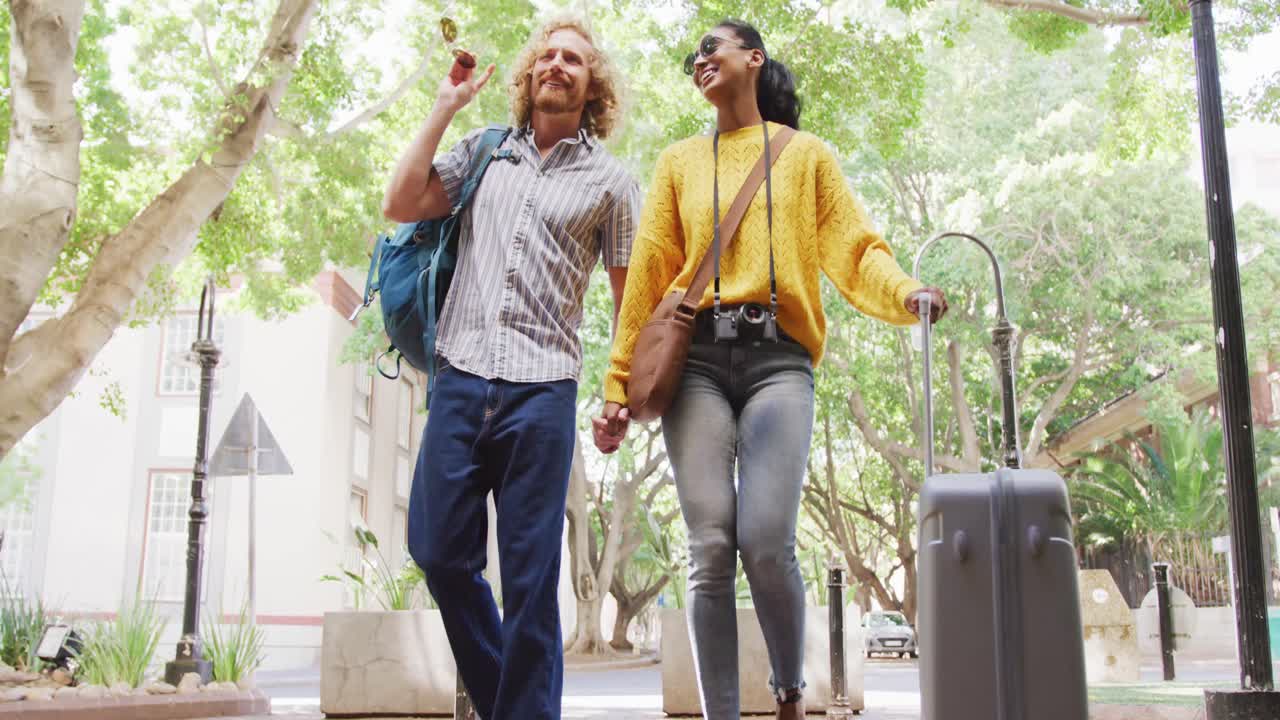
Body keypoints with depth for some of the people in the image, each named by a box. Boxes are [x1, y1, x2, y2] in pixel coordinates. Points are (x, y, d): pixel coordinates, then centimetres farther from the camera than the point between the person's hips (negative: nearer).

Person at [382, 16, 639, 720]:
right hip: (461, 378, 3)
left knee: (529, 575, 0)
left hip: (542, 390, -3)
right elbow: (400, 204, 4)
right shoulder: (484, 152, 15)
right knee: (438, 549, 5)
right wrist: (446, 107, 7)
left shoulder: (609, 180, 8)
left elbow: (627, 293, 9)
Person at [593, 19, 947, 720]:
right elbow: (648, 274, 14)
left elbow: (854, 249, 8)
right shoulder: (680, 161, 21)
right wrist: (618, 385, 8)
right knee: (711, 551, -8)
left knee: (767, 543, -16)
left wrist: (905, 293, -14)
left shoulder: (806, 154, 17)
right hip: (696, 360, 2)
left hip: (778, 357, -2)